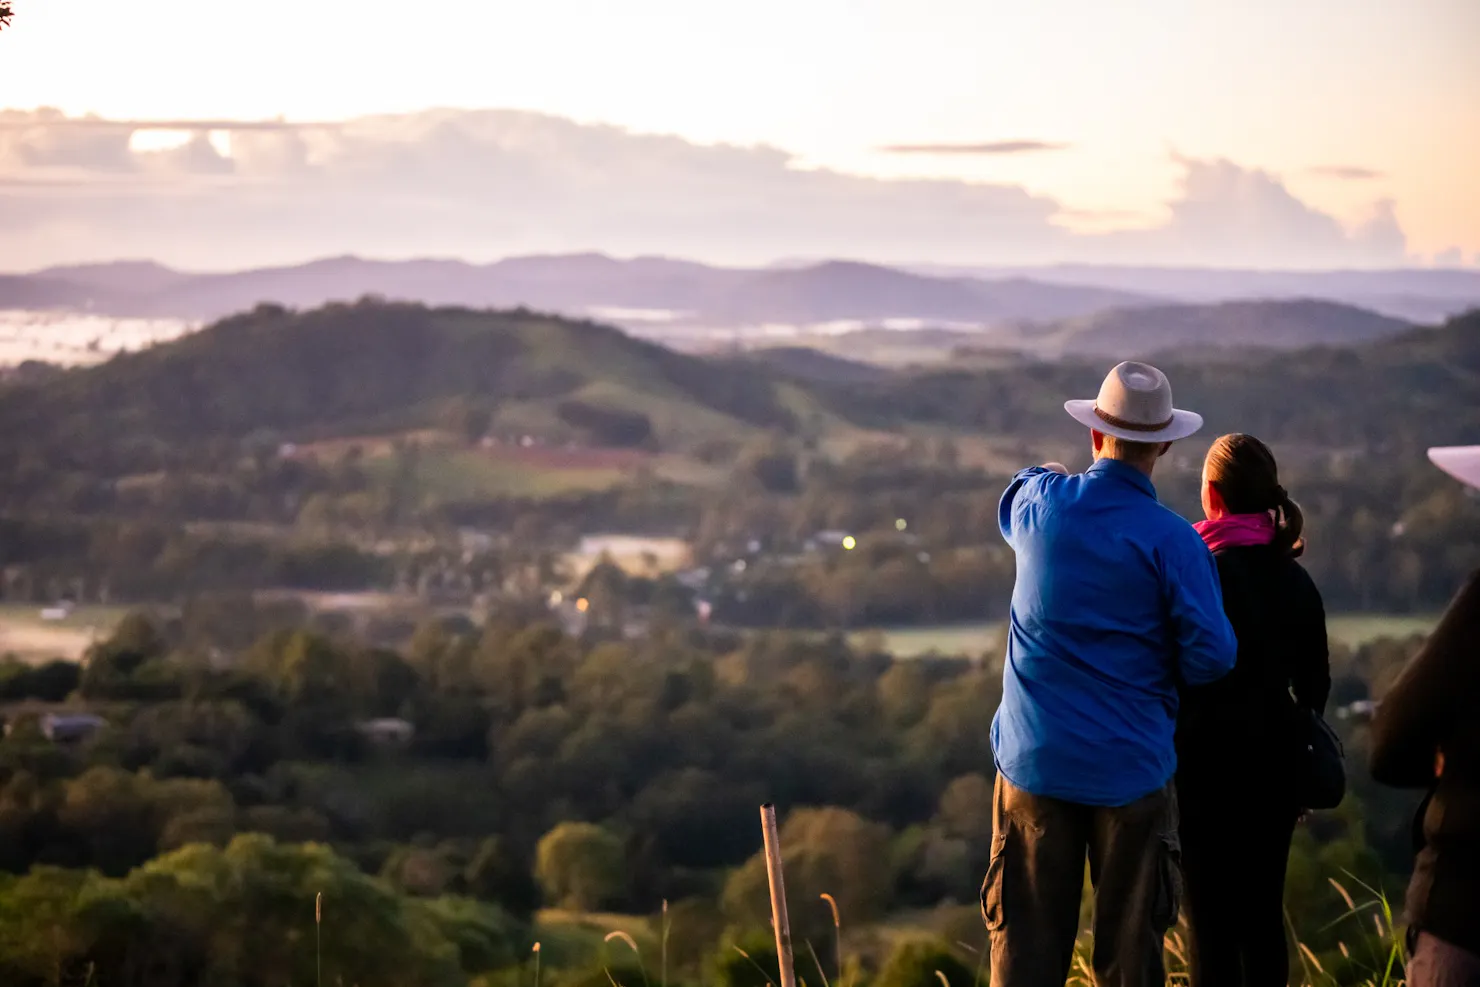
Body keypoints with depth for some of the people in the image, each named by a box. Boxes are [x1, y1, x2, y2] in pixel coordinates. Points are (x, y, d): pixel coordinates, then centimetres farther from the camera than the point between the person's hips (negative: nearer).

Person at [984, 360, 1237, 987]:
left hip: (1034, 764, 2)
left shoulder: (1039, 502, -2)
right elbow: (1212, 656, -12)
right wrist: (1159, 662, 8)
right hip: (1131, 771, -2)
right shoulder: (1170, 540, -11)